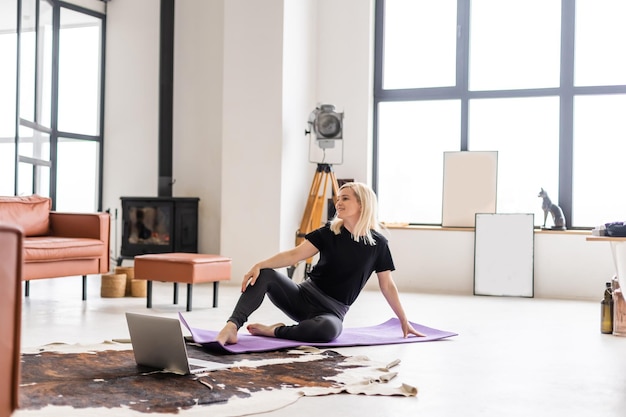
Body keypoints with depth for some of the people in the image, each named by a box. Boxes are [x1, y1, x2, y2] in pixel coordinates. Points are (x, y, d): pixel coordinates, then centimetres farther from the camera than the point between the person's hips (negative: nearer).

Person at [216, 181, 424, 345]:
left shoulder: (377, 243, -1)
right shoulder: (330, 232, 1)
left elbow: (387, 285, 8)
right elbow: (295, 254, -9)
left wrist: (404, 321, 13)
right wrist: (259, 265, -25)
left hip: (332, 310, -2)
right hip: (304, 296, 2)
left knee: (328, 328, -40)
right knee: (266, 275, -26)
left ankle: (274, 331, -18)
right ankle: (232, 327, -38)